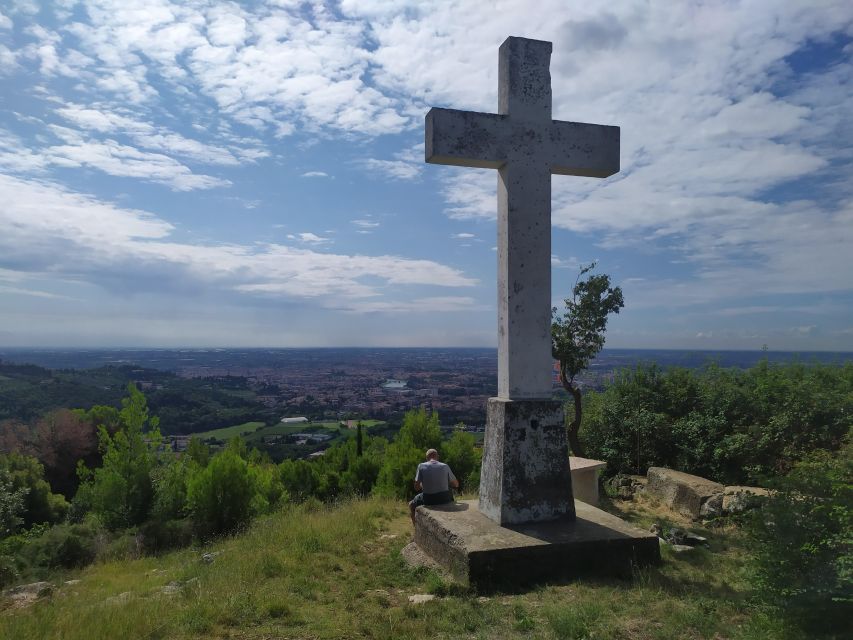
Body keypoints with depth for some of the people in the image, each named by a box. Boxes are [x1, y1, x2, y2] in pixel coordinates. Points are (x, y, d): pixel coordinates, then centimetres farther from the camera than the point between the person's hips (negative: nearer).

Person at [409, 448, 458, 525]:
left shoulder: (421, 466, -5)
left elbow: (416, 487, -5)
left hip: (428, 500, -2)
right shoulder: (445, 466, 0)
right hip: (445, 498, 2)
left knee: (411, 505, 27)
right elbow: (456, 484, 8)